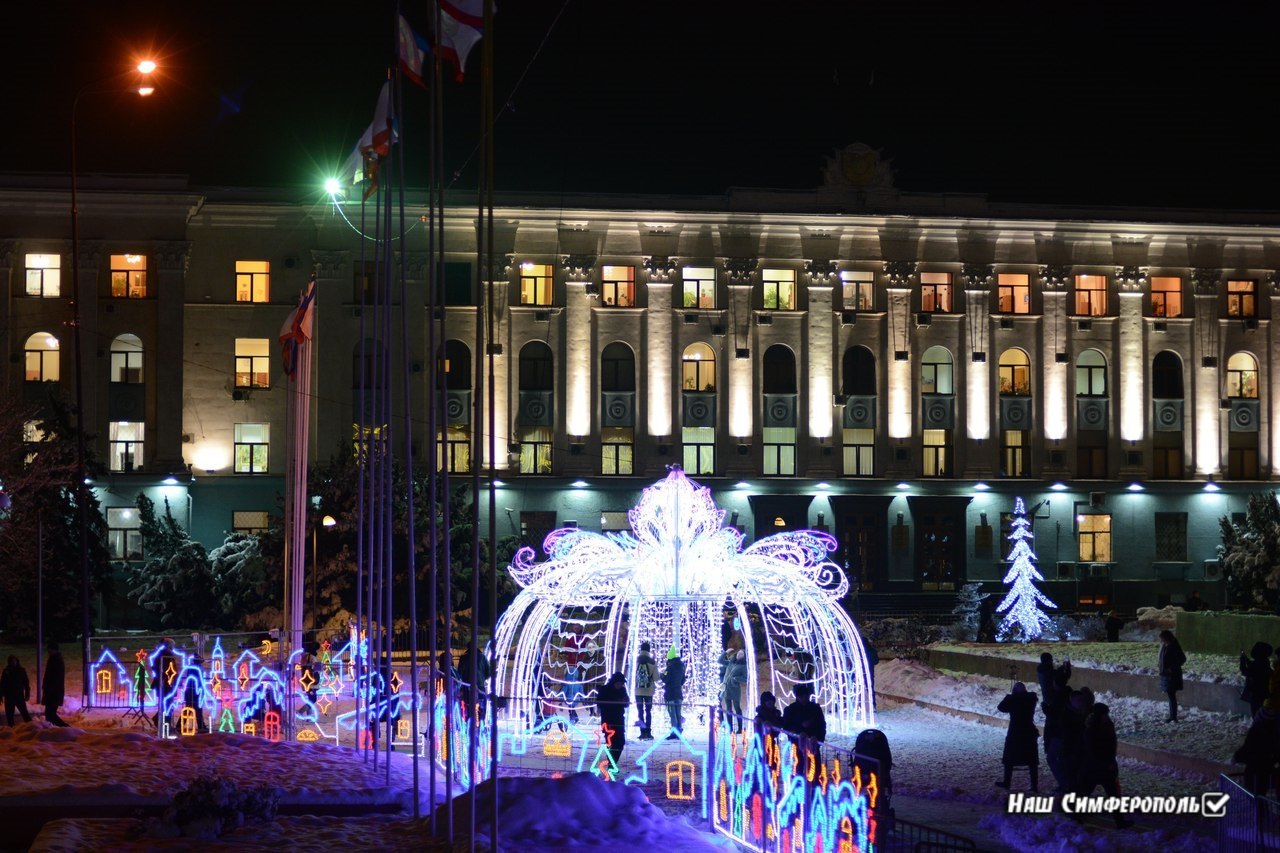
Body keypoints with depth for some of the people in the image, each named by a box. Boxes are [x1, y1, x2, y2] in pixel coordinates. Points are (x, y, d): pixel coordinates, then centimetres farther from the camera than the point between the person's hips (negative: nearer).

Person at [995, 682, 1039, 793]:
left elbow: (1001, 707, -2)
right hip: (1029, 733, 3)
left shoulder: (1013, 699, -11)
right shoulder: (1031, 699, 0)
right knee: (1032, 761, 4)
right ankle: (1035, 786, 1)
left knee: (1009, 759, 11)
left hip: (1015, 733, -3)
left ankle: (1007, 782, 15)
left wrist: (1009, 696, 7)